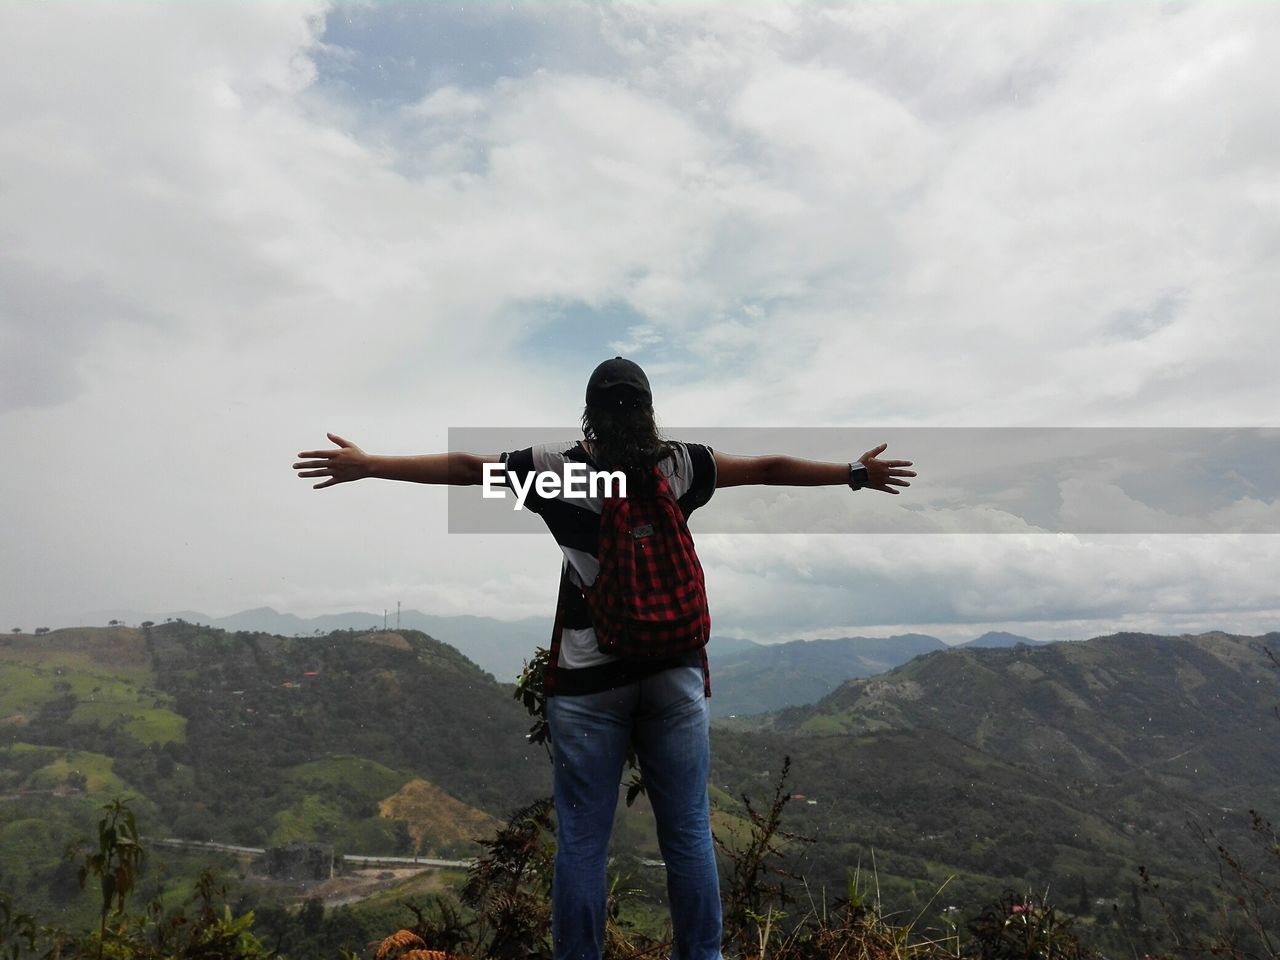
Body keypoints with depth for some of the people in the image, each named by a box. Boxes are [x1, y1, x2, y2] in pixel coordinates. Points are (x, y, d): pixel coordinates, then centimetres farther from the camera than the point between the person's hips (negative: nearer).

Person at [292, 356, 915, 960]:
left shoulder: (558, 466, -2)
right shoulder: (682, 464, 2)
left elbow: (463, 467, 0)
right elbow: (769, 469, 10)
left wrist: (366, 465, 8)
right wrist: (857, 473, 22)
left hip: (587, 678, -1)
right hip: (675, 670, 2)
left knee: (581, 842, 7)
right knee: (689, 836, 11)